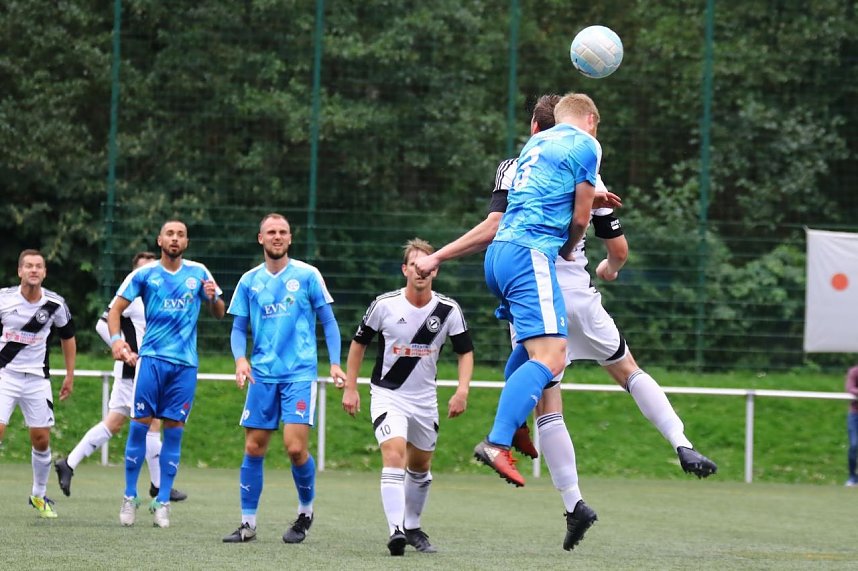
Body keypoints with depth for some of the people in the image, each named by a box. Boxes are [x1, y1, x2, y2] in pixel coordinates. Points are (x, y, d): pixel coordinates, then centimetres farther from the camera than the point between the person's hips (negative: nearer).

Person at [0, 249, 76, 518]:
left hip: (37, 379, 2)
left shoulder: (55, 304, -4)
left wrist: (70, 376, 11)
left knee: (41, 440, 5)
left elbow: (68, 337, 12)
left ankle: (39, 495, 24)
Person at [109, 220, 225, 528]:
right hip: (151, 358, -2)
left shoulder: (198, 272, 8)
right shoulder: (144, 274, 2)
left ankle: (162, 502, 7)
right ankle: (130, 497, 4)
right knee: (140, 424, -6)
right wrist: (116, 339, -13)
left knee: (174, 430, 2)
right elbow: (116, 309, 4)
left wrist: (213, 297, -9)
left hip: (185, 363, 2)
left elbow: (219, 313, 14)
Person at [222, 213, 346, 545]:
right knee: (254, 447, 2)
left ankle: (306, 510, 11)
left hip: (300, 373, -3)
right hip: (262, 375, 3)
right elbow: (239, 328, 11)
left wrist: (335, 363, -6)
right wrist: (240, 359, -8)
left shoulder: (307, 275, 0)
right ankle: (248, 523, 10)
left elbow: (328, 321, 4)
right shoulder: (249, 281, 8)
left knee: (295, 446, -13)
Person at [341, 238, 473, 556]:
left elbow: (465, 351, 3)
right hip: (387, 395, -3)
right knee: (394, 455, -23)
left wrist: (462, 391, -12)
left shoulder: (448, 310, -8)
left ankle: (412, 527, 36)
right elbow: (359, 342, 2)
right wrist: (350, 387, 1)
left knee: (420, 466, 16)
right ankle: (396, 531, -30)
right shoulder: (385, 304, -12)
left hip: (425, 399, 4)